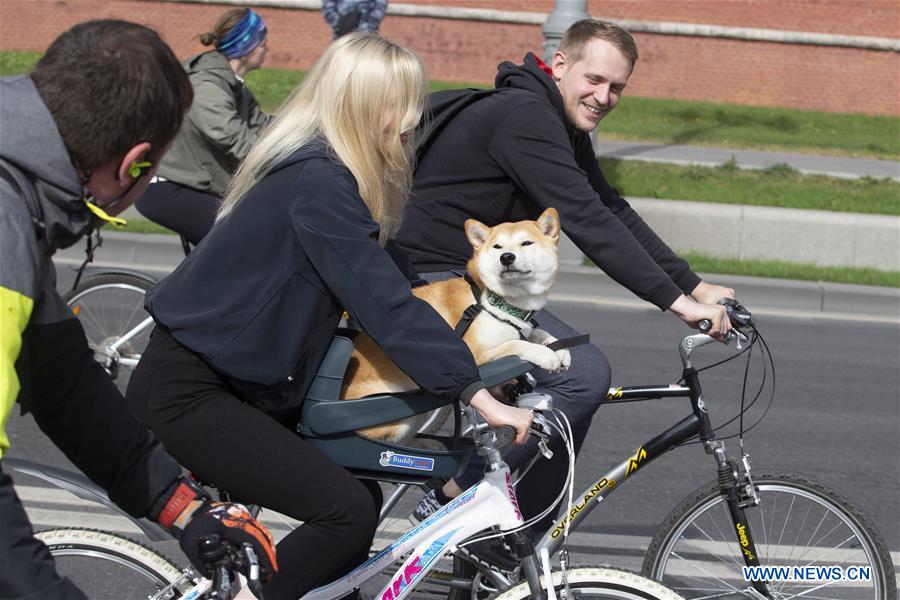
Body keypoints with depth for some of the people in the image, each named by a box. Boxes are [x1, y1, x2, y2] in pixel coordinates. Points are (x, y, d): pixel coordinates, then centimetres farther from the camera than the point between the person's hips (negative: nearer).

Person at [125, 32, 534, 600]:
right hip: (187, 392, -10)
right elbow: (386, 304, -28)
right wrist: (480, 398, -29)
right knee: (348, 514, -16)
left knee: (359, 499, 8)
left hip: (237, 382, 10)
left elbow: (381, 287, 14)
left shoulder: (323, 168, 7)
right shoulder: (316, 181, -23)